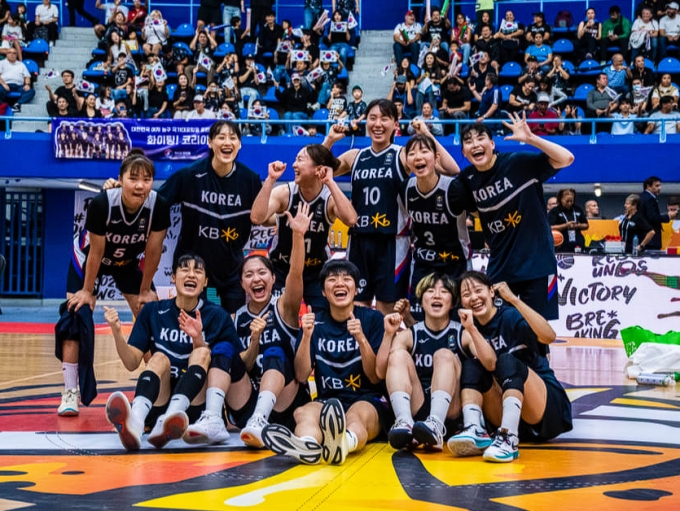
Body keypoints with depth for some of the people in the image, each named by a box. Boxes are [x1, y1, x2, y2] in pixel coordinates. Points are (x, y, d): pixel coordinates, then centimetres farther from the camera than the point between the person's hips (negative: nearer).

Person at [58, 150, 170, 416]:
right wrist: (88, 291, -15)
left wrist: (145, 290, -10)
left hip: (128, 262, 3)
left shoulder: (159, 207, -30)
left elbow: (153, 251, -18)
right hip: (87, 259, -2)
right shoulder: (101, 203, -36)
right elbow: (96, 252, -25)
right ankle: (70, 393, -5)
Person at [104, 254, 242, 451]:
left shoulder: (217, 317, 4)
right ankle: (135, 421, -58)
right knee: (159, 358, -26)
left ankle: (168, 421, -52)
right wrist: (117, 332, -14)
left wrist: (198, 339, -21)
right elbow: (132, 363, 2)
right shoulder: (152, 311, 7)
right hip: (156, 404, 1)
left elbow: (206, 360, -2)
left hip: (195, 404, 0)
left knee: (202, 353, -25)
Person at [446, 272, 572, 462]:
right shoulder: (473, 329, 7)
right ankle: (475, 432, -34)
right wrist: (470, 329, -25)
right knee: (471, 365, -14)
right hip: (509, 418, 4)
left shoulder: (511, 316, -4)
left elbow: (549, 336, -25)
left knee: (507, 361, -29)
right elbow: (490, 364, -14)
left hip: (549, 410, -4)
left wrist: (513, 299, -28)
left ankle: (508, 441, -46)